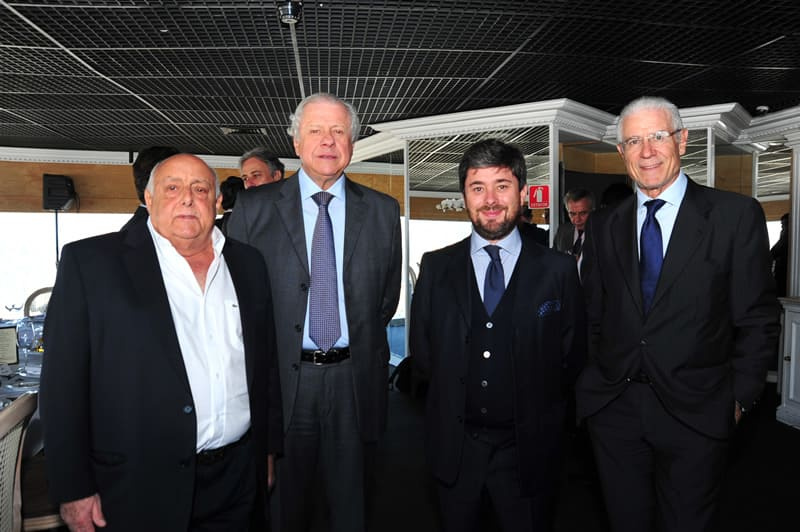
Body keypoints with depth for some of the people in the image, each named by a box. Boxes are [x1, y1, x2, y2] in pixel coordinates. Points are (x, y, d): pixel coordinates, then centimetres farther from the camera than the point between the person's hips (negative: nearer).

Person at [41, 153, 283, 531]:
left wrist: (269, 449, 11)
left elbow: (266, 365, 9)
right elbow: (64, 380, -7)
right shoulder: (91, 261, -6)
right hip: (139, 487, -3)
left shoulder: (248, 263, 6)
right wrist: (73, 489, -7)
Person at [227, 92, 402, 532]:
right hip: (282, 379, -1)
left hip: (355, 381, 1)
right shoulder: (253, 207, -1)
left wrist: (362, 345, 8)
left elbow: (388, 296, 10)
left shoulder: (382, 211, 3)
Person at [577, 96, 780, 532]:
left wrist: (739, 397, -3)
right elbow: (592, 315, 8)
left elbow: (757, 319, -3)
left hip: (695, 413, -2)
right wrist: (591, 383, 3)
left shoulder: (737, 215, -4)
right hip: (613, 409, 3)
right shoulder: (603, 225, 6)